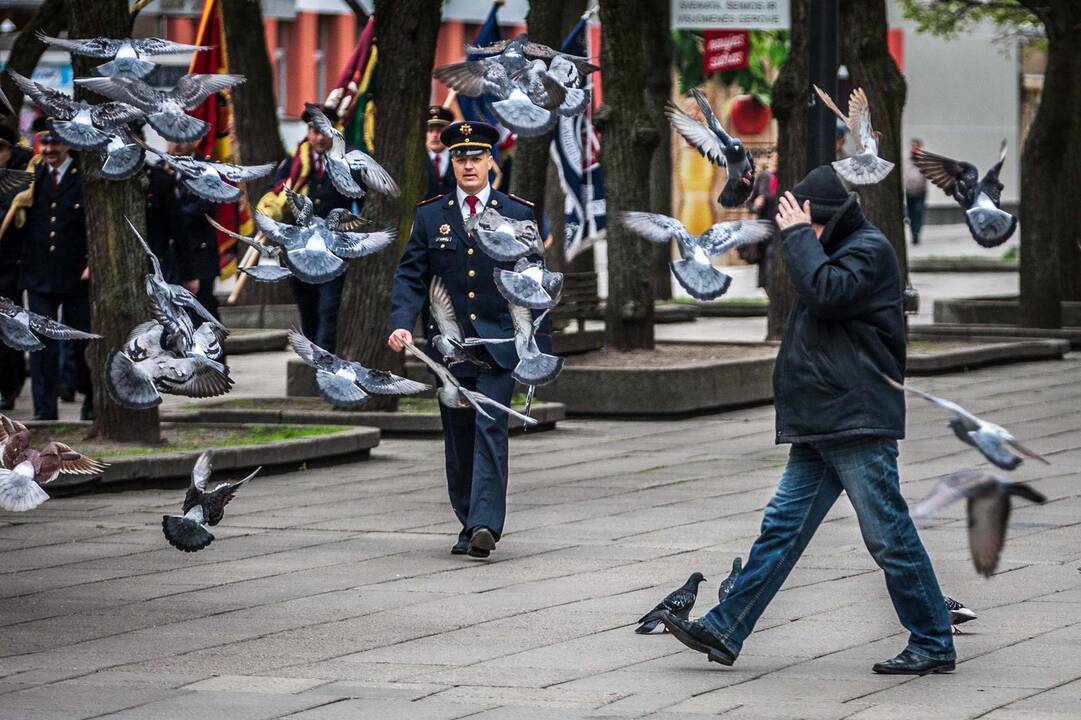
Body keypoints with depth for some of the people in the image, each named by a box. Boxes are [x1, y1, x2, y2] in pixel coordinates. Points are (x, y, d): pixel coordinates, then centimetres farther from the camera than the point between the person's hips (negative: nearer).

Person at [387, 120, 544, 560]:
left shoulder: (517, 215, 3)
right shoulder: (430, 216, 6)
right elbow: (410, 276, 3)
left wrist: (540, 344, 4)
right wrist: (401, 323, -14)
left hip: (499, 343, -2)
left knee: (490, 429, -15)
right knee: (458, 438, 7)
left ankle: (485, 524, -21)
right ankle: (470, 523, 18)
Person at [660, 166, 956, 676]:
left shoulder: (869, 250, -8)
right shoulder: (837, 252, 21)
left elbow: (827, 293, -24)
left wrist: (798, 236, -14)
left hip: (858, 424, -10)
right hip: (818, 431, 10)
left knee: (888, 537, -6)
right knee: (782, 526, 7)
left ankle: (933, 646, 2)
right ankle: (724, 631, 7)